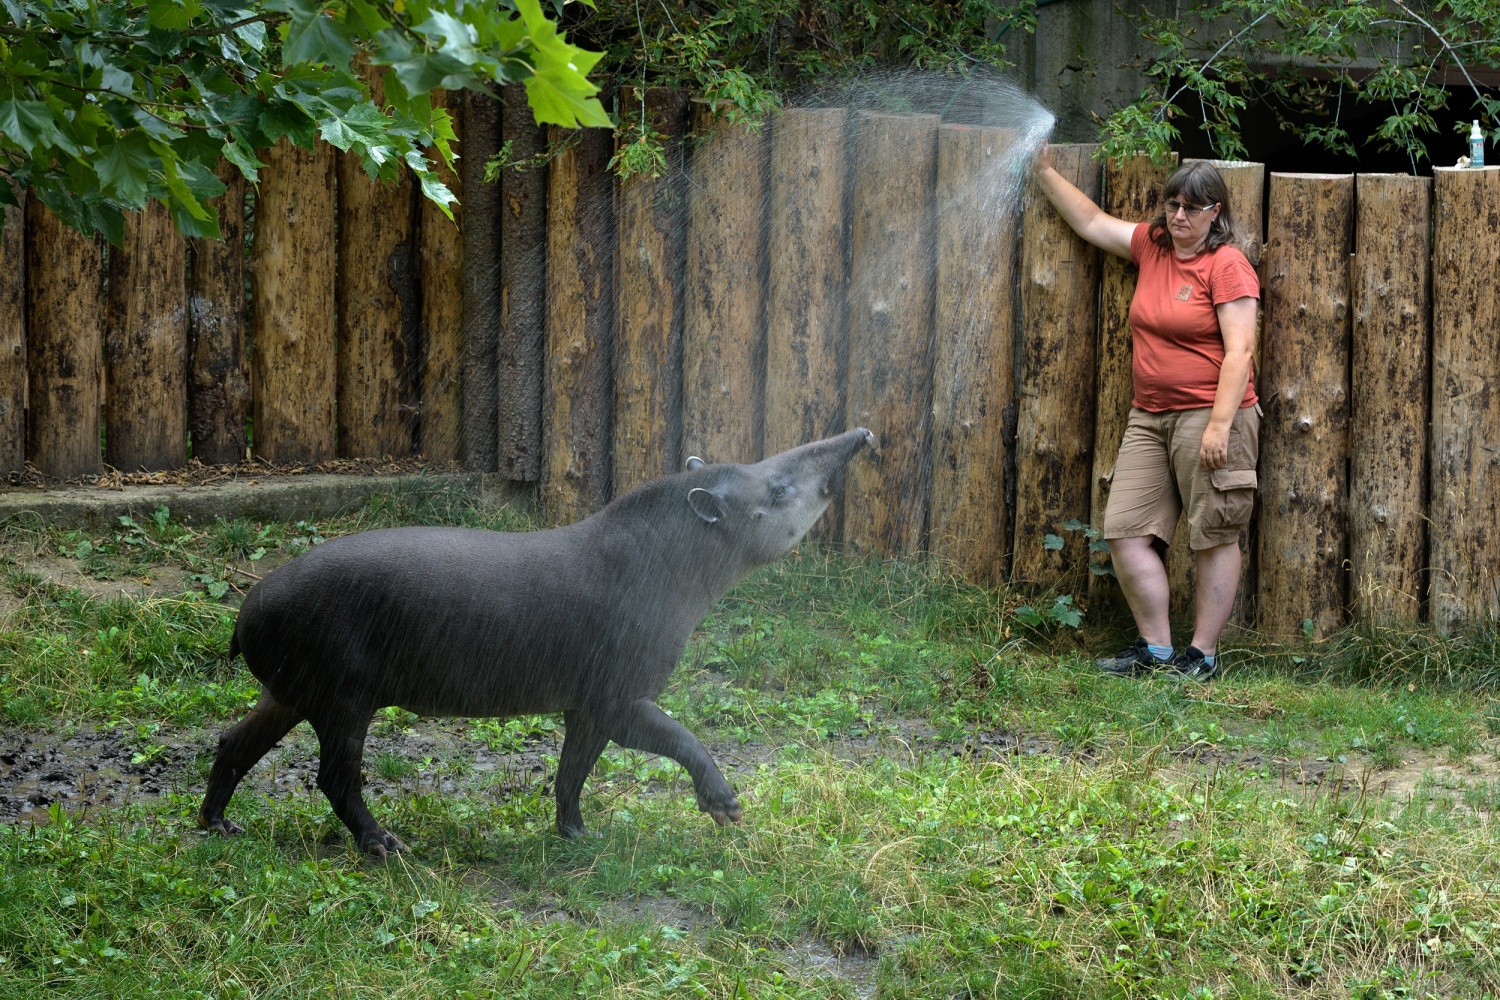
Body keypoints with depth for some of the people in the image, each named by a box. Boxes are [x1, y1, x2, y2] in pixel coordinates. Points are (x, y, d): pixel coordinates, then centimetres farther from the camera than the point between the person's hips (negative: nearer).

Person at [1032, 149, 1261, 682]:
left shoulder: (1227, 265, -9)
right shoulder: (1152, 245, 11)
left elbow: (1239, 350, -15)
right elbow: (1092, 221, 25)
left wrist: (1220, 424, -21)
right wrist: (1045, 173, 22)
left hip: (1208, 416, -7)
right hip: (1149, 417, 8)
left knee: (1214, 538, -1)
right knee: (1125, 531, 1)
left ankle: (1202, 654, 5)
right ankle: (1154, 648, 8)